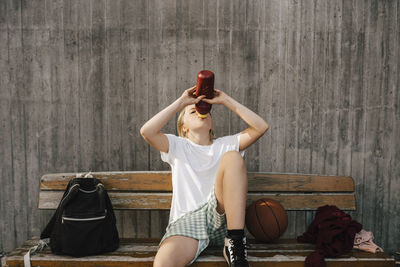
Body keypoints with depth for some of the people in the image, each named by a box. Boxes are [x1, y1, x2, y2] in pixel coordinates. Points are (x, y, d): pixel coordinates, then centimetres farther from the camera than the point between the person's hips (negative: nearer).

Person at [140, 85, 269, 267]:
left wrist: (226, 100, 9)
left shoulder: (225, 144, 22)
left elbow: (261, 127, 10)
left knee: (232, 156, -24)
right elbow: (147, 131, -1)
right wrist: (181, 102, 3)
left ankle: (235, 243, -25)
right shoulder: (177, 146, 19)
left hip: (221, 215, 2)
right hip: (187, 219, -2)